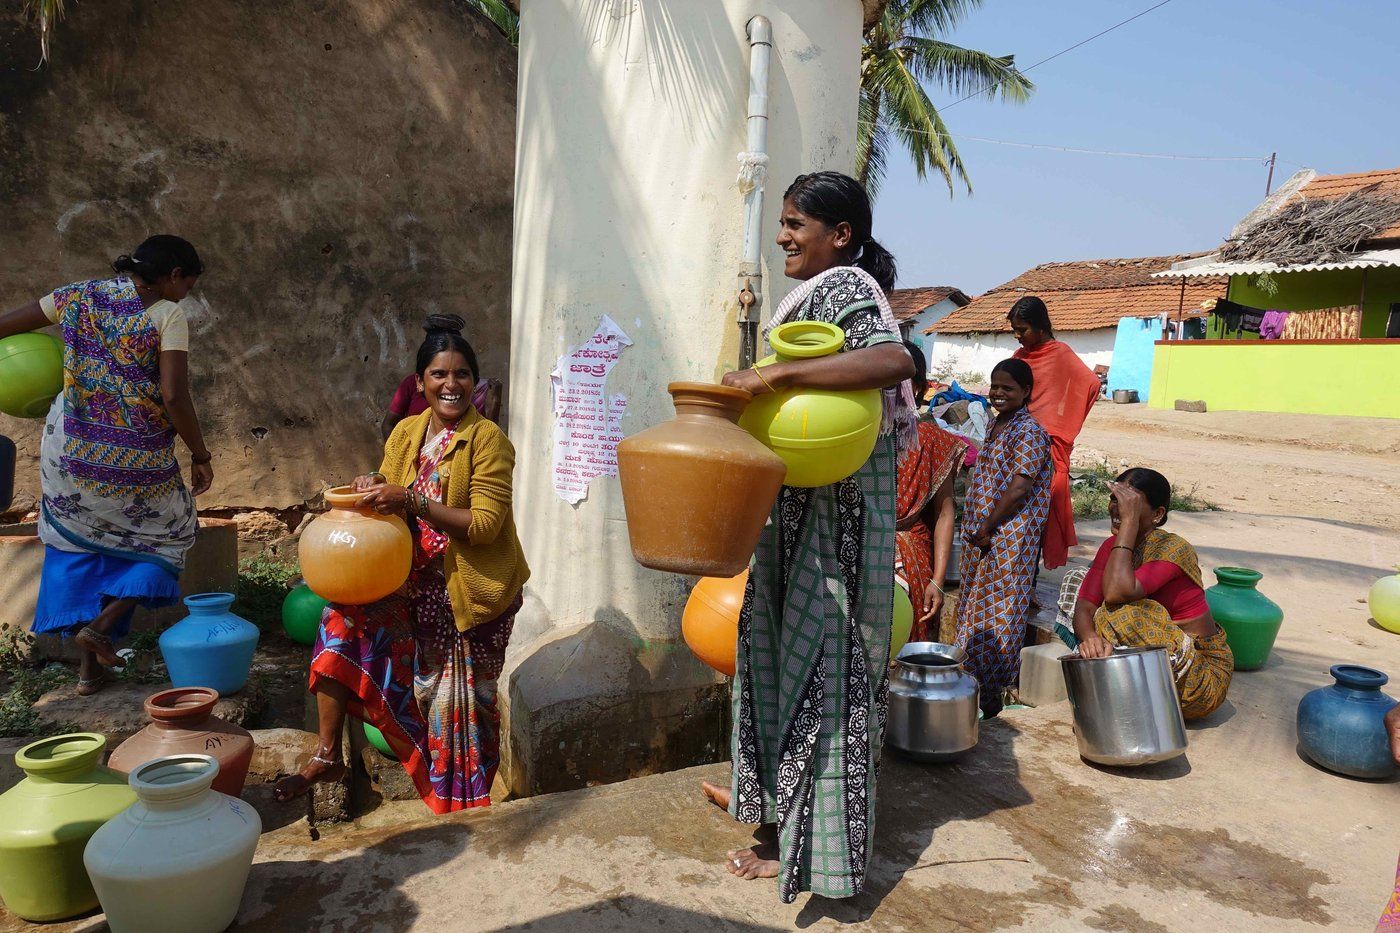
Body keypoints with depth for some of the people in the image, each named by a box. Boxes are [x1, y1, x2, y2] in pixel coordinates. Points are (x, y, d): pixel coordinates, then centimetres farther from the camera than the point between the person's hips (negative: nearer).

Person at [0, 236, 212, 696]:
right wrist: (201, 457, -8)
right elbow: (174, 396, -19)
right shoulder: (168, 315, -11)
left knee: (77, 548, 21)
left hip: (68, 451, 5)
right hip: (136, 462, -4)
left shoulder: (78, 297, 3)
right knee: (171, 535, 21)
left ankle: (89, 668, 22)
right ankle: (102, 625, 5)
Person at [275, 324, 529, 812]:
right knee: (344, 618, -10)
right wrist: (375, 489, -11)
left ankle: (462, 802, 27)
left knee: (457, 698, 3)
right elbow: (393, 507, 12)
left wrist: (413, 502, -27)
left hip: (470, 588, -5)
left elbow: (486, 523, -21)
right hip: (417, 581, 6)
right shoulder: (405, 433, 4)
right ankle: (327, 755, 5)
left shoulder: (487, 439, -14)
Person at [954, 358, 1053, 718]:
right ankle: (974, 680, 30)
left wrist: (988, 528, -15)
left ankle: (994, 695, 9)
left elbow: (1019, 489, -20)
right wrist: (974, 528, 14)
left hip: (1009, 536, -9)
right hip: (981, 538, 9)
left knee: (997, 611, -1)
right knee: (974, 605, 16)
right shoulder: (995, 424, 13)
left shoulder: (1029, 432, -14)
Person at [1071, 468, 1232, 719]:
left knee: (1126, 612, -31)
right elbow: (1085, 605, -10)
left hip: (1203, 674, -7)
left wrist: (1130, 520, -31)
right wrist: (1089, 638, -33)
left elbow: (1116, 592, -36)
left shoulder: (1173, 548, -20)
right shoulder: (1113, 546, 1)